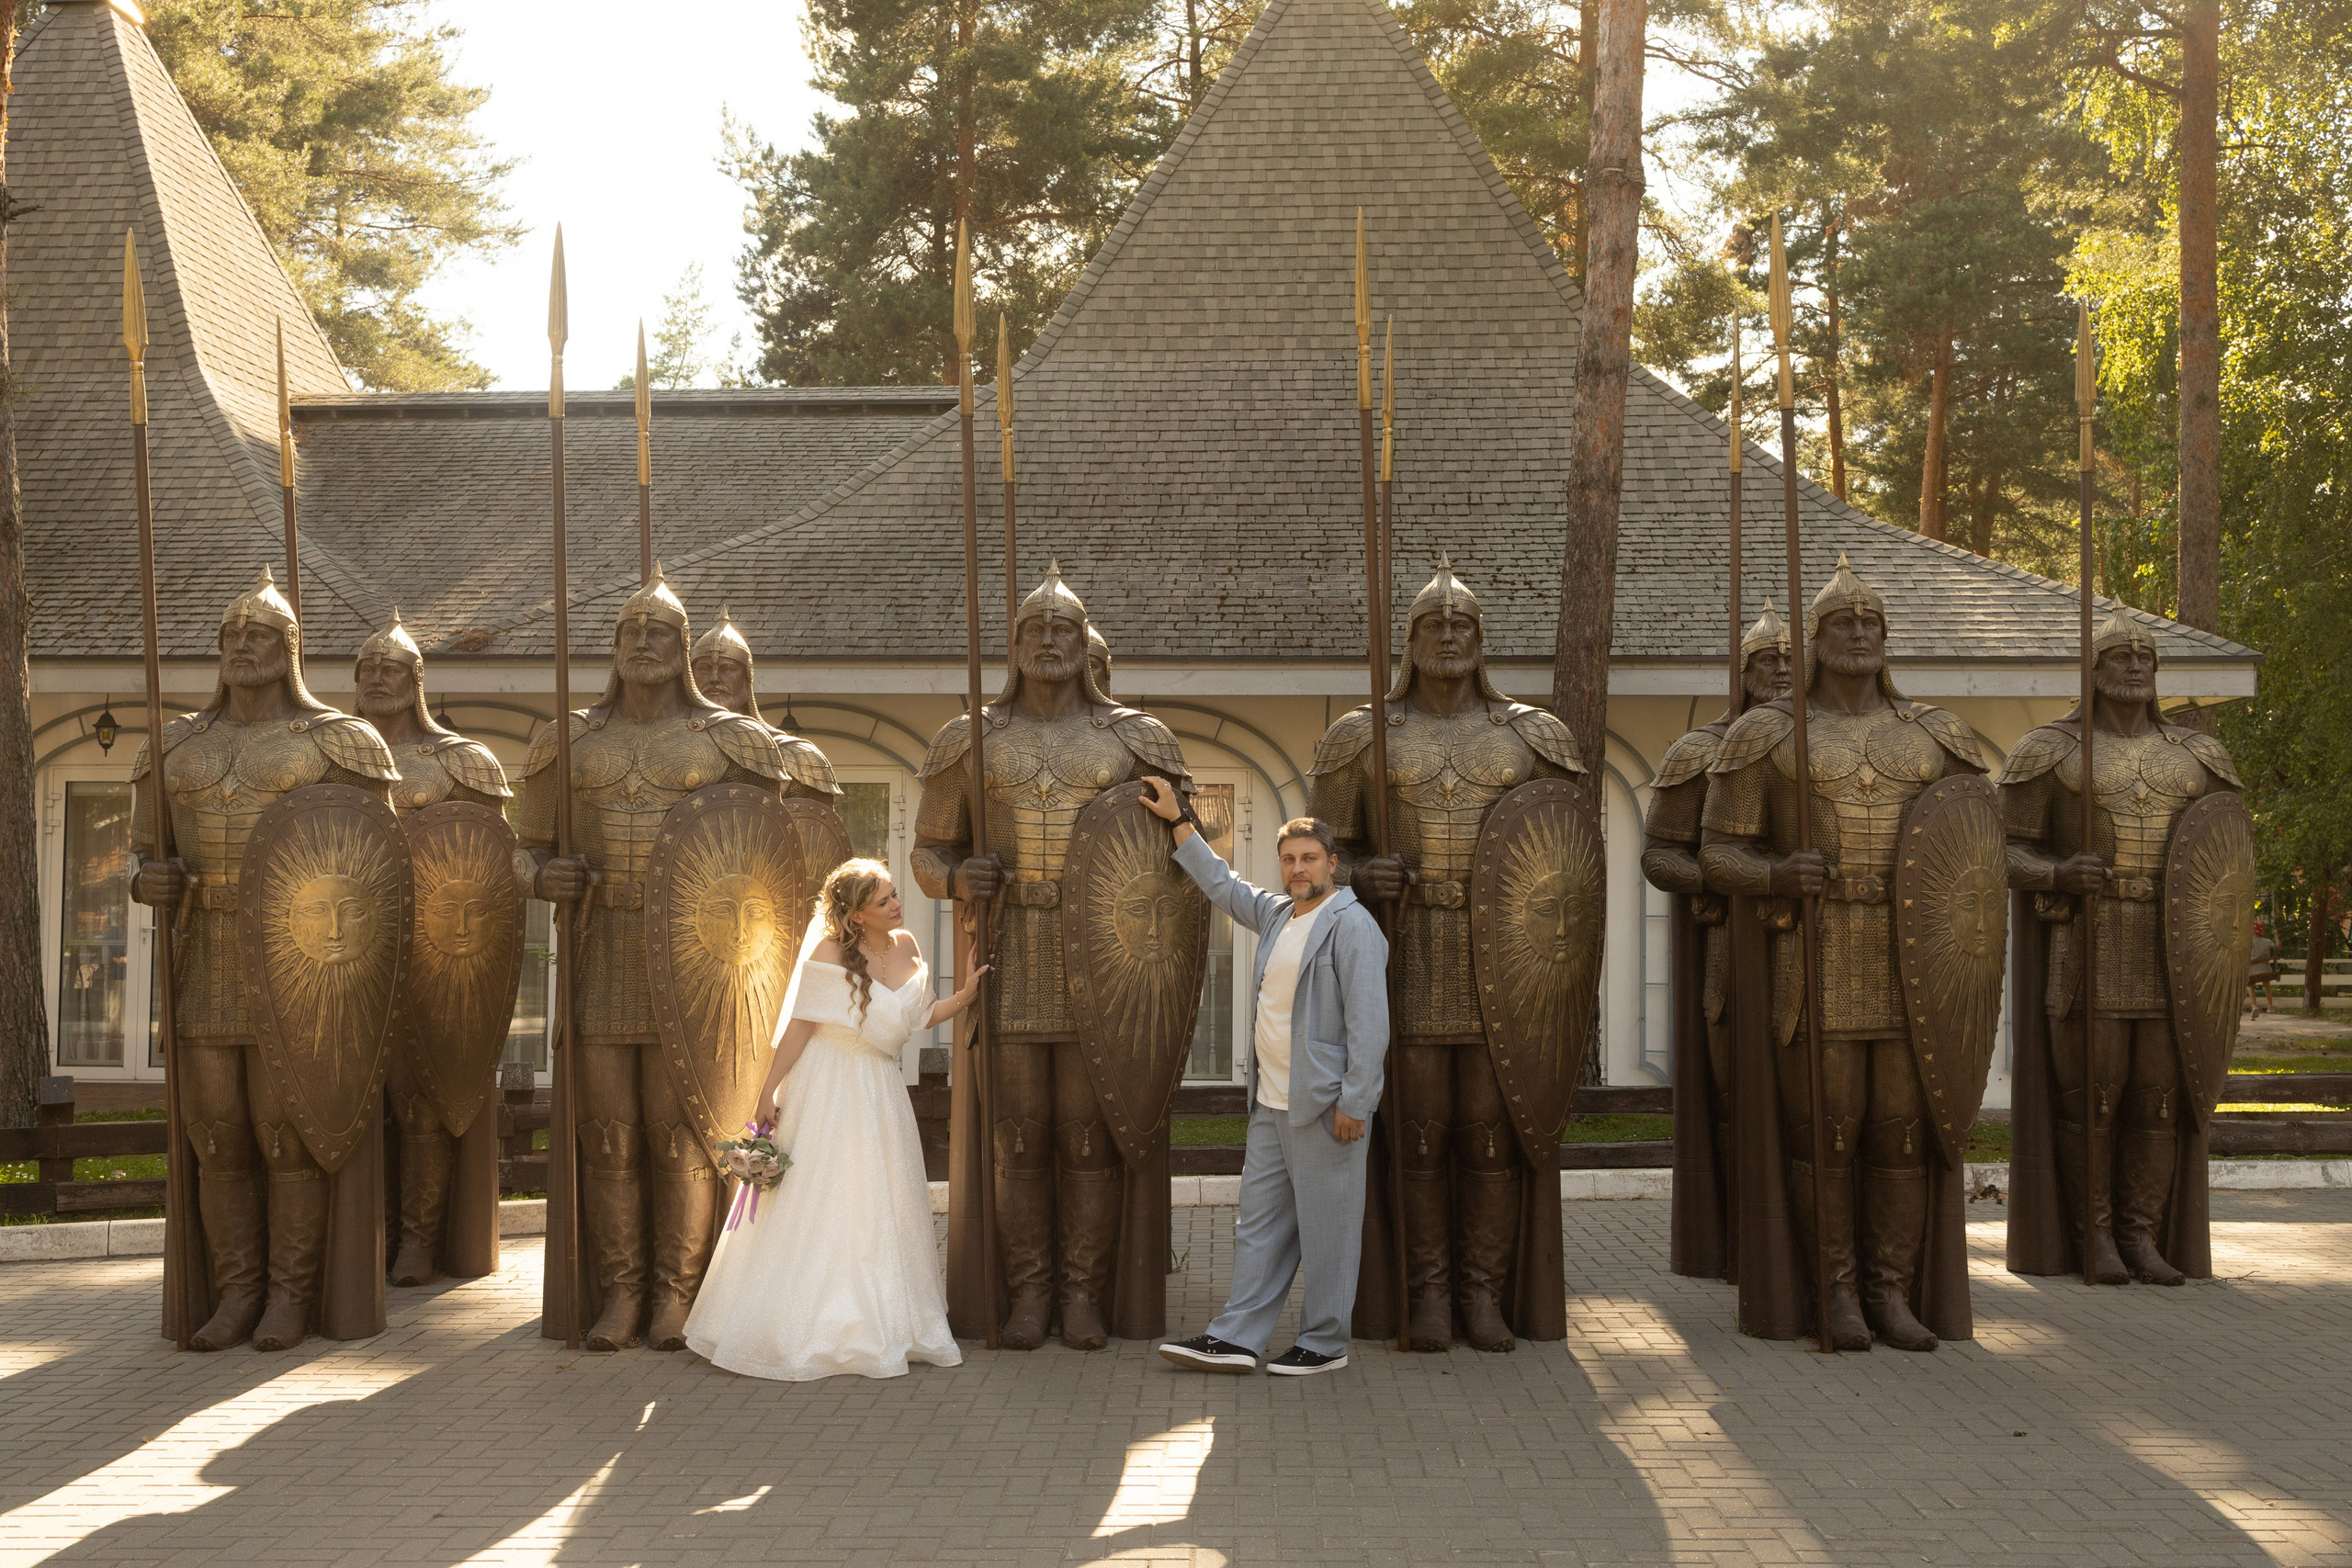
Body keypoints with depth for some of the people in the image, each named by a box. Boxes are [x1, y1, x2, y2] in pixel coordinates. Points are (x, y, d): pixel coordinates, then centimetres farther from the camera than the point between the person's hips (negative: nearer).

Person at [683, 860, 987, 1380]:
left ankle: (883, 1328, 15)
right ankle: (798, 1333, 5)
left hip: (879, 1093, 6)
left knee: (882, 1210, 7)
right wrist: (770, 1089, -14)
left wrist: (966, 995, 4)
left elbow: (918, 1018, 14)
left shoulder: (907, 947, 5)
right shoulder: (830, 952, -12)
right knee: (809, 1206, -2)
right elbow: (800, 1023, -13)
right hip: (825, 1088, -6)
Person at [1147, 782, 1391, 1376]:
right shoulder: (1276, 913, 14)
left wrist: (1354, 1103, -19)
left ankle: (1325, 1344, 8)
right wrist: (1179, 821, 32)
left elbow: (1369, 1022, -15)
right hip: (1271, 1105, 8)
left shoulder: (1351, 924, -10)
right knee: (1258, 1226, 9)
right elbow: (1222, 883, 32)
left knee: (1327, 1231, -1)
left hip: (1323, 1106, -8)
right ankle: (1236, 1338, 12)